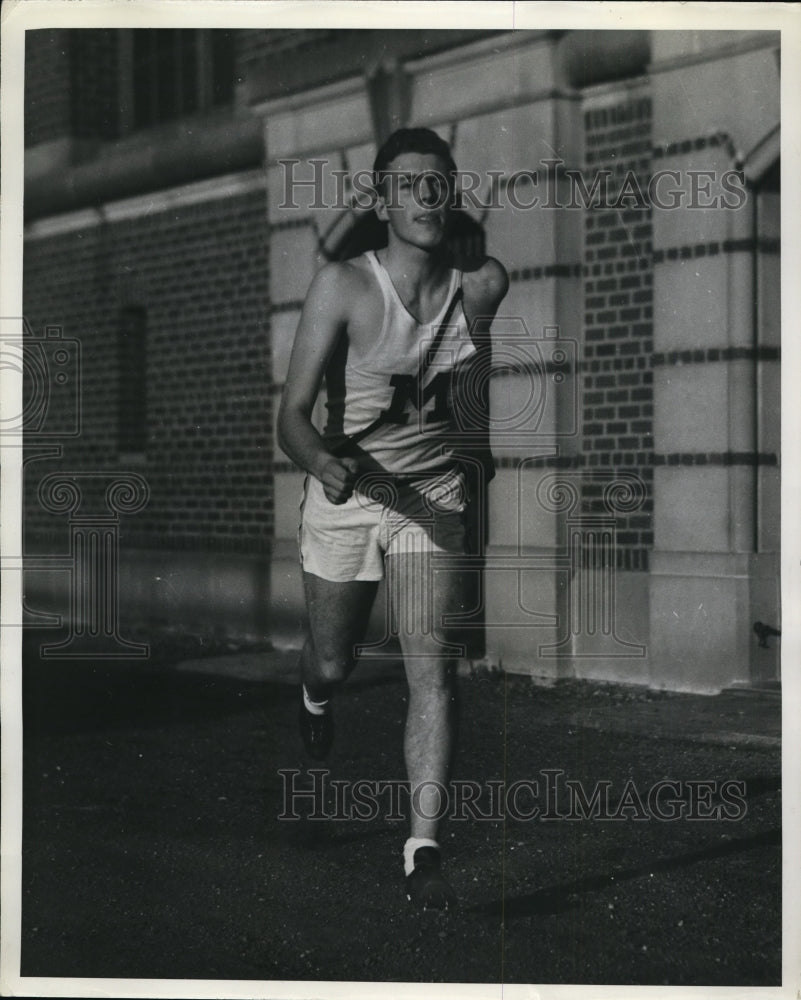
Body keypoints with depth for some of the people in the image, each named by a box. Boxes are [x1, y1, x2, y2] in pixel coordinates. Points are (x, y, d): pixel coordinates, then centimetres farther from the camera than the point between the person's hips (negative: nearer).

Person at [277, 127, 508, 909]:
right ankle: (314, 695, 53)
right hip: (344, 494, -1)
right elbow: (292, 413, -23)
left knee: (432, 670, -11)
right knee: (333, 663, 15)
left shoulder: (484, 287, -9)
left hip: (433, 497, 1)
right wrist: (323, 461, -42)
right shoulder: (342, 287, -18)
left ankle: (423, 847, -8)